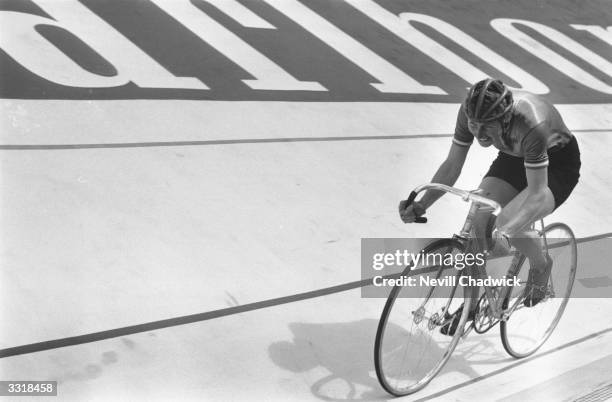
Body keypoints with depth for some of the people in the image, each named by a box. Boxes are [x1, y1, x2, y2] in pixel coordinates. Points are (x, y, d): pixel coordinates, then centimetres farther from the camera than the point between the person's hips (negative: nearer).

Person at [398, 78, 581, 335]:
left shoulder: (532, 125, -41)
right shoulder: (472, 111, -26)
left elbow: (537, 193, -38)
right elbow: (452, 166, -17)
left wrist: (505, 231, -52)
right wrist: (420, 206, -28)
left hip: (557, 165, -5)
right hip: (514, 157, 5)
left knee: (507, 224, -29)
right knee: (478, 222, -15)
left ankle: (541, 266, 5)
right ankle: (473, 300, 7)